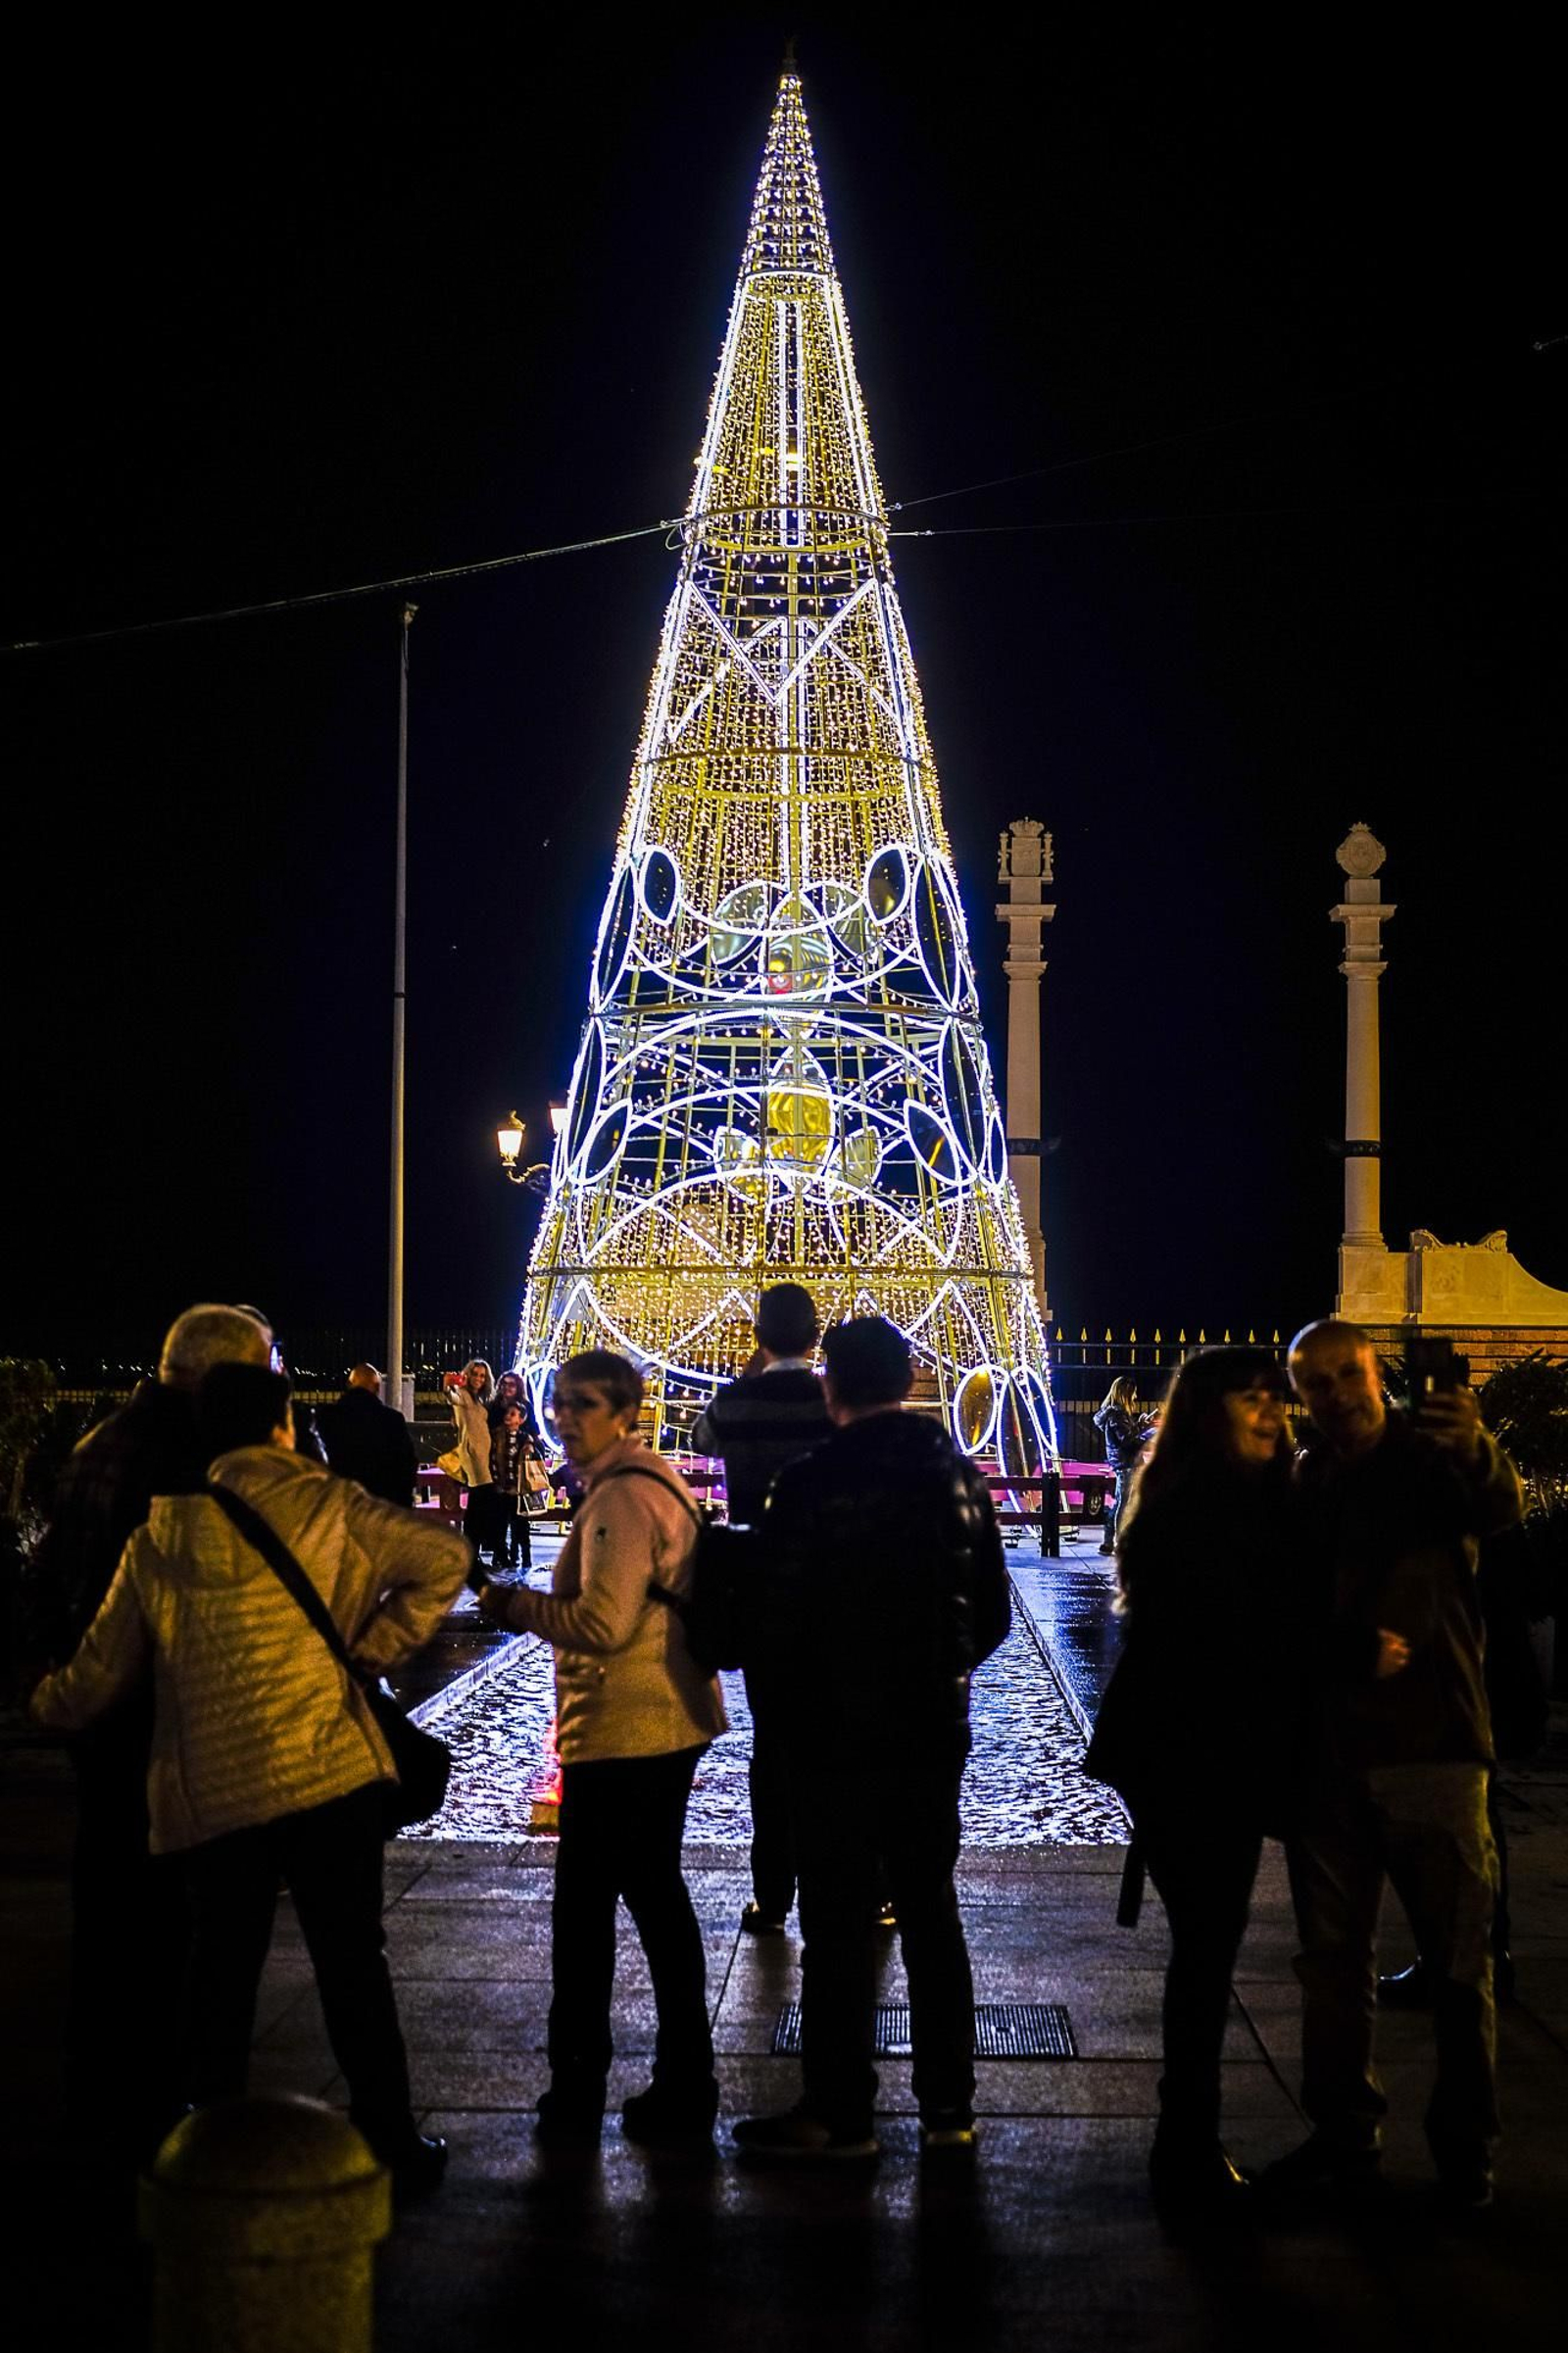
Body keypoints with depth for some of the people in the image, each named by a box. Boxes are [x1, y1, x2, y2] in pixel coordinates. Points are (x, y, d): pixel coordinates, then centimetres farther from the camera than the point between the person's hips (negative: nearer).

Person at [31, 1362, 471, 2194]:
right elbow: (443, 1556, -6)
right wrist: (377, 1646, 3)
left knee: (221, 1969, 15)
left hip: (206, 1789, 3)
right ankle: (389, 2141, 10)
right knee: (352, 1963, 6)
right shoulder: (324, 1505, -2)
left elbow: (104, 1667, 11)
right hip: (325, 1772, -3)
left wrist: (50, 1703, 32)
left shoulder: (161, 1533, 6)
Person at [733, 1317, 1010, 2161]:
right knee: (931, 1909, 14)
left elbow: (786, 1618, -12)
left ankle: (839, 2111, 9)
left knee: (840, 1920, 3)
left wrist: (800, 1698, 7)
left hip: (840, 1729, -5)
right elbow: (992, 1612, 7)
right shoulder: (958, 1474, 1)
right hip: (935, 1726, 5)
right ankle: (948, 2105, 19)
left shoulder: (809, 1484, -15)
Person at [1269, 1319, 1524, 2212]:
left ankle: (1467, 2146, 10)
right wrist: (1351, 1655, -12)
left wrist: (1476, 1449, -43)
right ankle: (1344, 2137, 20)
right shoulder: (1304, 1484, 10)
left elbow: (1501, 1509, -22)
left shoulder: (1433, 1458, -2)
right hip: (1331, 1750, 4)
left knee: (1458, 1959, 0)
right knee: (1333, 1954, 10)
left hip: (1433, 1745, -4)